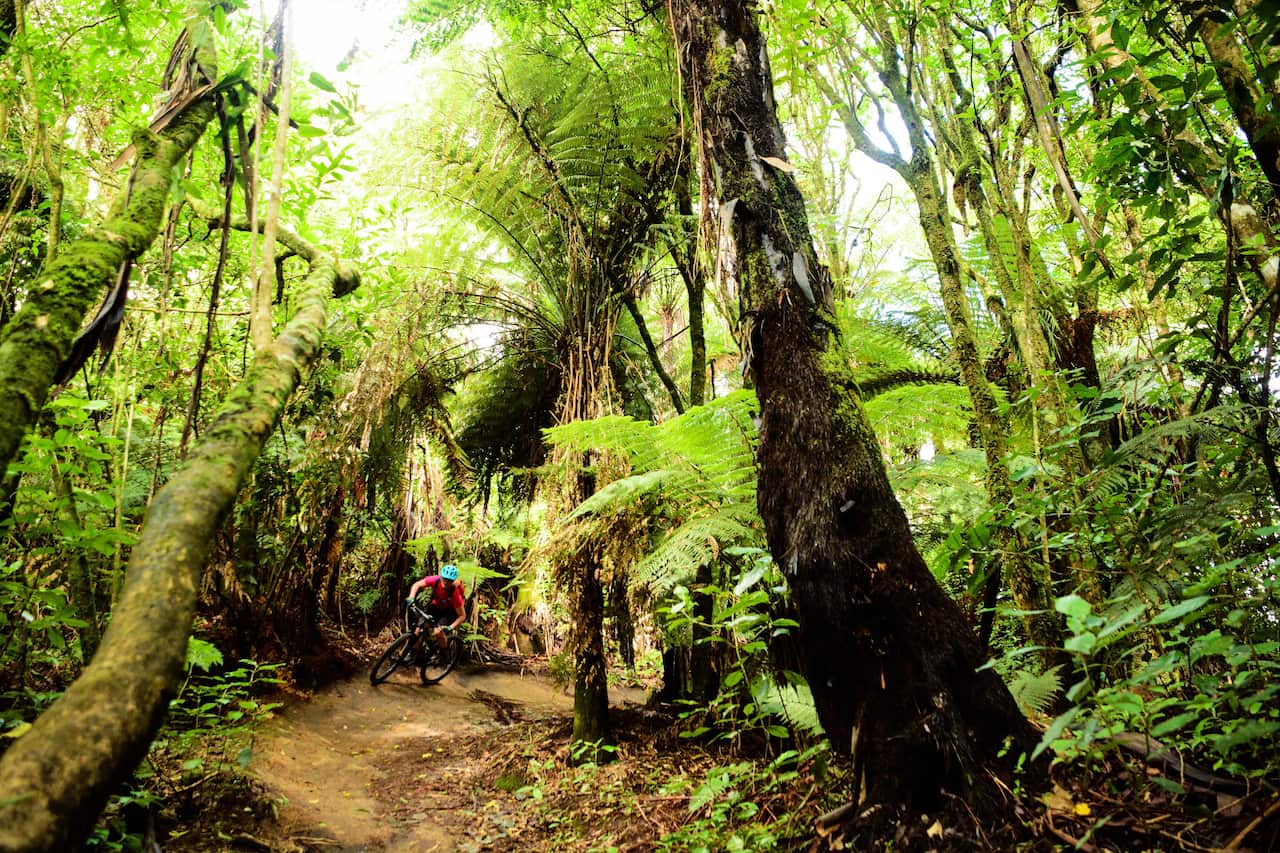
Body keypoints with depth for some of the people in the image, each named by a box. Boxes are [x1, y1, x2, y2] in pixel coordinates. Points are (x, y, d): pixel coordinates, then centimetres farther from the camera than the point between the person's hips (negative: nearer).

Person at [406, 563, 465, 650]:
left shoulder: (455, 593, -34)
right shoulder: (435, 580, -28)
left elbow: (462, 615, -24)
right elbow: (417, 585, -12)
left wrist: (450, 628, -36)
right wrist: (411, 598, -28)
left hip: (450, 612, -3)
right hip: (435, 607, 3)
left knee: (438, 633, -25)